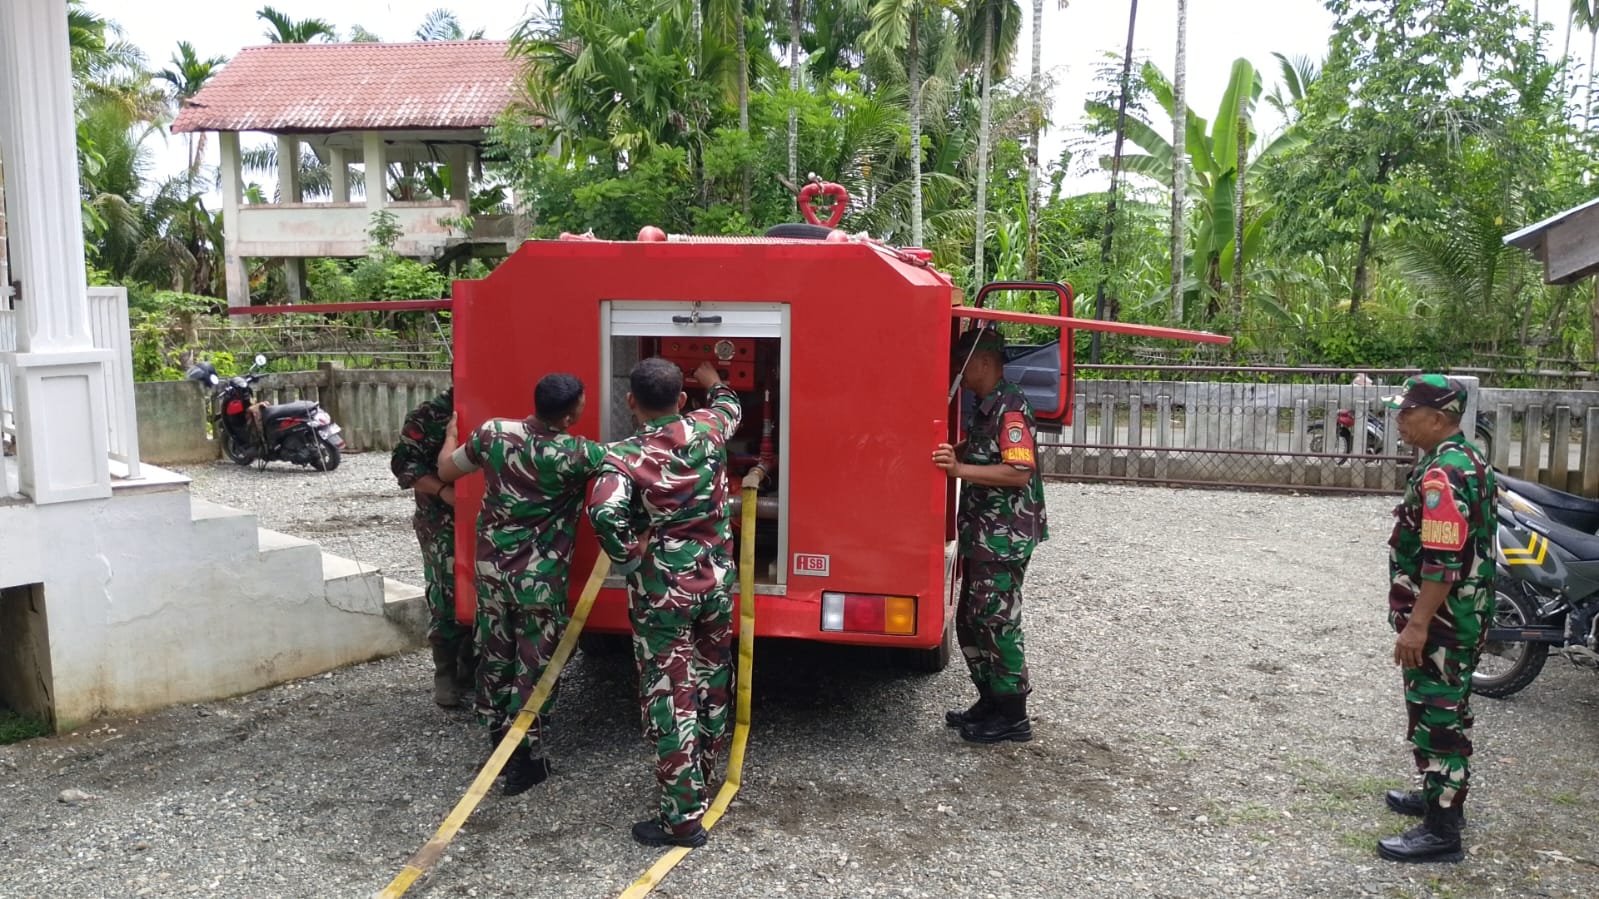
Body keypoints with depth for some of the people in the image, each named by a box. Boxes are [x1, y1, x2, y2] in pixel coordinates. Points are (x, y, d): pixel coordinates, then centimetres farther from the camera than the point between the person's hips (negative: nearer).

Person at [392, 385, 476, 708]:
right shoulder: (429, 416, -4)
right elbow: (403, 462, -7)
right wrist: (444, 492, -18)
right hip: (442, 525, -4)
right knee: (447, 599, -4)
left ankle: (472, 669, 22)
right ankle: (446, 674, 11)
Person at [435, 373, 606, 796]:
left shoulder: (493, 432, -7)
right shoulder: (575, 453, -19)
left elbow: (446, 470, 9)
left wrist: (451, 434, 29)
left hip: (492, 566, 5)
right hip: (541, 578, -5)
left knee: (495, 655, 19)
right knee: (535, 666, 7)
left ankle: (498, 739, 36)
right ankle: (523, 760, 13)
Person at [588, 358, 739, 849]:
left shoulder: (626, 456, -14)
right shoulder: (707, 429, -1)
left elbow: (605, 512, -32)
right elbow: (731, 408, 25)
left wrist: (628, 556, -15)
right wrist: (714, 382, 45)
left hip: (662, 589, -5)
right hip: (716, 579, 5)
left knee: (669, 695, 0)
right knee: (712, 678, 22)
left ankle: (683, 816, 3)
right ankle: (705, 769, 42)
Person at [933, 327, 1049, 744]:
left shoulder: (1010, 407, -14)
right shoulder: (983, 409, 15)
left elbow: (1020, 471, -24)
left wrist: (960, 469, -29)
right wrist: (952, 456, 12)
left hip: (1005, 537, -10)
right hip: (981, 534, 10)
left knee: (997, 622, -4)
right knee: (970, 621, 14)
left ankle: (1012, 716, 7)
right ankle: (990, 702, 26)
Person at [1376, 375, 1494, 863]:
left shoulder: (1442, 474, -23)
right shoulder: (1466, 459, 11)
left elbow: (1442, 561, -27)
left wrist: (1417, 624, -24)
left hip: (1441, 621, -10)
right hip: (1462, 615, 10)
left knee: (1436, 716, -3)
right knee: (1447, 710, 21)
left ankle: (1440, 830, 5)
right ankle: (1442, 795, 36)